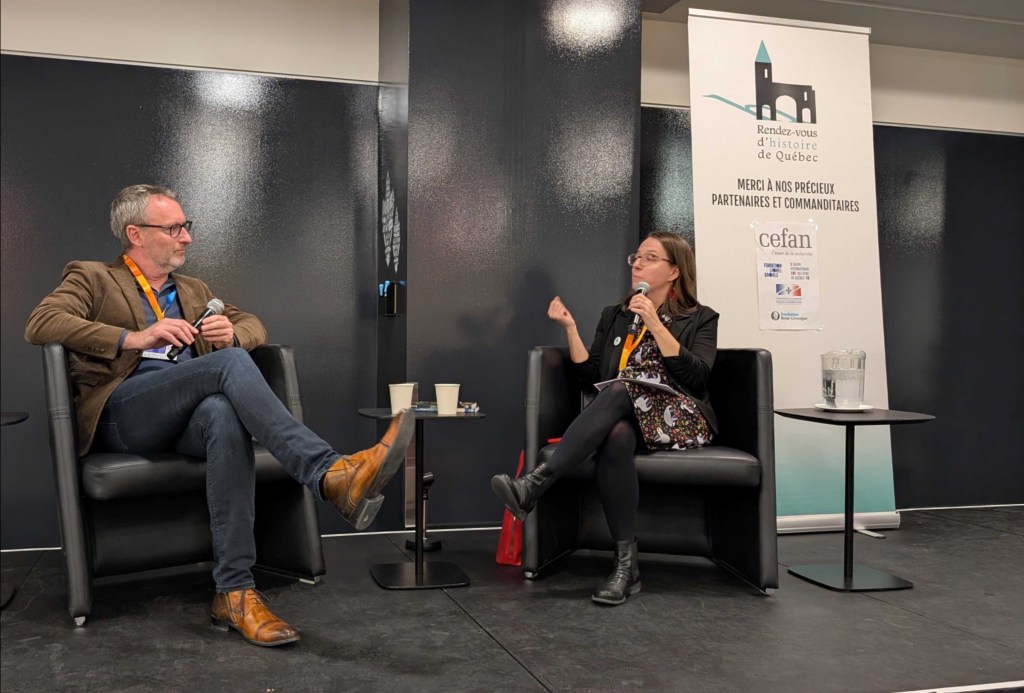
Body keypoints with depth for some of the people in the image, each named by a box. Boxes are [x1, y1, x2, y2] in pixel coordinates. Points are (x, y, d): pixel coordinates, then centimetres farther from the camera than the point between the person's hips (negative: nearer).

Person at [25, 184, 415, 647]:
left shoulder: (194, 292, 30)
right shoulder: (91, 279, 13)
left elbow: (254, 327, 25)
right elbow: (40, 324, -5)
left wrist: (232, 333, -2)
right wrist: (133, 339, -19)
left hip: (189, 416, 4)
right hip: (122, 413, -4)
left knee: (224, 413, -36)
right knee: (230, 363, -31)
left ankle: (235, 591, -38)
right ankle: (331, 477, -47)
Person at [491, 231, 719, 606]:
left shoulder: (701, 319, 11)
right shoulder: (614, 316, 22)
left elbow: (697, 378, -7)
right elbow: (589, 376, 12)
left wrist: (655, 325, -11)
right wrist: (570, 328, 1)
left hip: (680, 419, -2)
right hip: (622, 418, 3)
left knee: (619, 391, -35)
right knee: (615, 436, -37)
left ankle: (535, 484, -43)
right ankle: (626, 564, -36)